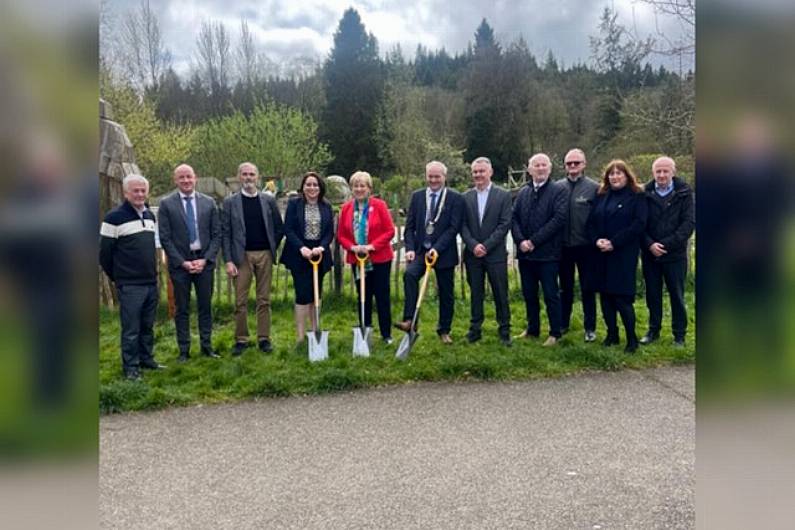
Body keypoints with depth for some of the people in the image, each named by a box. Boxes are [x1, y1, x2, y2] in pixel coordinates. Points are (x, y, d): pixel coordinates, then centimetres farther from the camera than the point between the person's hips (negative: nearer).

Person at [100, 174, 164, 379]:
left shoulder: (150, 215, 12)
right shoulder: (115, 217, -9)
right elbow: (104, 252, -5)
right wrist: (116, 276, 2)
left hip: (151, 282, 6)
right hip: (129, 285, -6)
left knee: (148, 325, 15)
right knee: (131, 328, 0)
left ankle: (146, 358, 28)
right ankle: (130, 366, 10)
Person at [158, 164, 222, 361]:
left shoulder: (209, 202, 4)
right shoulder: (166, 204, -1)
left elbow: (216, 235, 3)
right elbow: (165, 238, -4)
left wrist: (205, 259, -7)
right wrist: (182, 262, -11)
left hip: (204, 261, 2)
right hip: (179, 263, -1)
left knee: (205, 306, 9)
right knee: (182, 309, 6)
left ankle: (206, 346, 20)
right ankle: (184, 350, 15)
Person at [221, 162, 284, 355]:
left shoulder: (269, 200, 7)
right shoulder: (230, 202, 3)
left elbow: (279, 228, 12)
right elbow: (225, 232, -1)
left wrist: (272, 248, 5)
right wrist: (228, 260, -7)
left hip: (265, 255, 1)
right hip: (242, 255, -1)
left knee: (264, 300, 6)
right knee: (240, 301, 2)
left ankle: (264, 338, 14)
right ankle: (241, 340, 12)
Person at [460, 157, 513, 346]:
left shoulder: (503, 195, -1)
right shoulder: (466, 197, 6)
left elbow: (505, 224, -7)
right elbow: (463, 225, 3)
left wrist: (486, 246, -13)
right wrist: (473, 245, -12)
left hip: (495, 254, -2)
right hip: (472, 254, 2)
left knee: (500, 294, 4)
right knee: (476, 293, 10)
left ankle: (505, 330, 15)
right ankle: (475, 329, 19)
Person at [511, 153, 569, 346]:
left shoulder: (559, 191, -3)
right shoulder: (523, 193, 12)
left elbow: (559, 218, -14)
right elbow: (514, 218, 7)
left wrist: (534, 241, -16)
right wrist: (520, 240, -10)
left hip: (547, 253, -5)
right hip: (525, 253, 5)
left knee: (551, 295, 2)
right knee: (529, 294, 13)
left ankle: (555, 333, 14)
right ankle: (532, 328, 28)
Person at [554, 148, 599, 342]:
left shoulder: (594, 187, -5)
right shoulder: (557, 187, 1)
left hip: (585, 246, -2)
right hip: (563, 246, 2)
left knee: (588, 288, 7)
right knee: (565, 288, 15)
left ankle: (590, 328, 17)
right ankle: (563, 324, 28)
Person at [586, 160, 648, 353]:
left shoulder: (637, 196, -1)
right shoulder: (601, 196, 14)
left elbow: (638, 224, -11)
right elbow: (591, 222, 11)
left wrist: (614, 242, -17)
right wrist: (596, 240, -8)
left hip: (624, 255, -5)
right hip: (602, 254, 5)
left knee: (622, 297, -8)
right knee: (605, 294, 8)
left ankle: (632, 339, 5)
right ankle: (612, 334, 21)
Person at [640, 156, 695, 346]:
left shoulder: (684, 193, -2)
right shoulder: (645, 194, 1)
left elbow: (689, 223, -7)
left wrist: (666, 244, -15)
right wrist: (650, 244, -14)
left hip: (675, 254, -2)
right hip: (650, 254, 2)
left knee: (677, 295, 7)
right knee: (652, 294, 11)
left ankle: (679, 334, 19)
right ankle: (653, 330, 25)